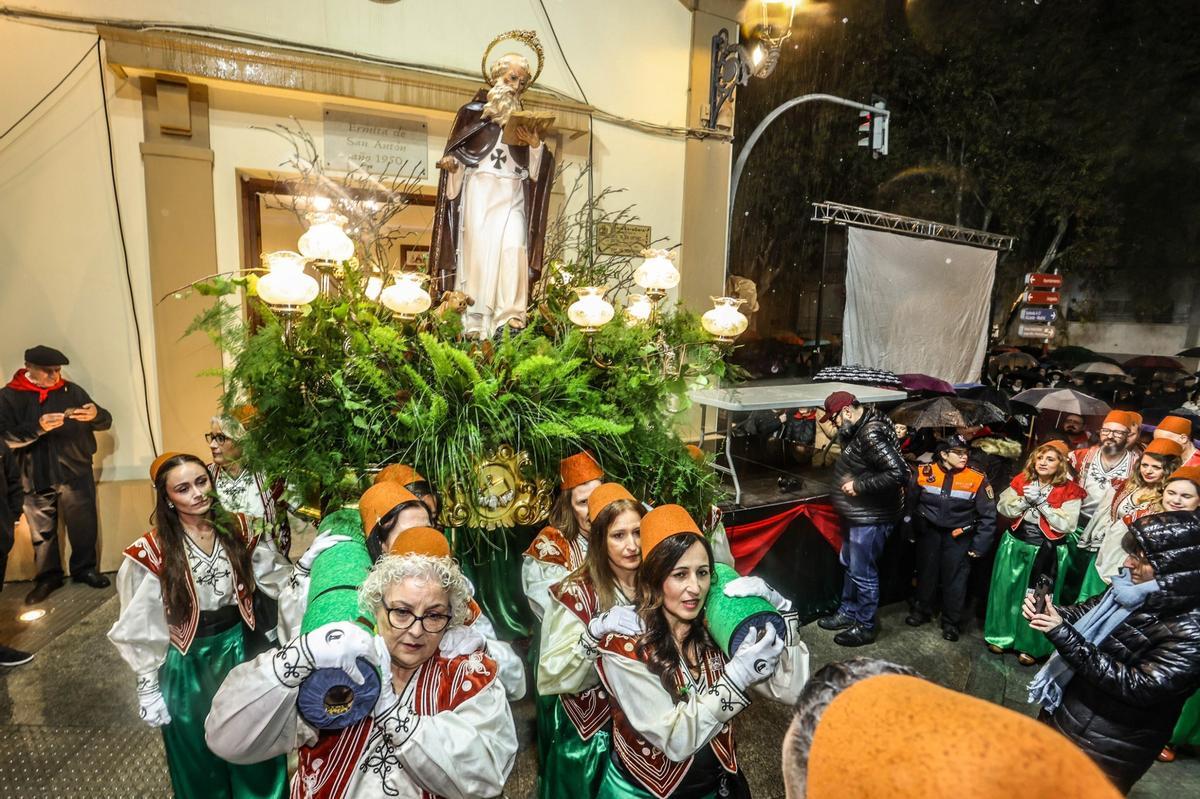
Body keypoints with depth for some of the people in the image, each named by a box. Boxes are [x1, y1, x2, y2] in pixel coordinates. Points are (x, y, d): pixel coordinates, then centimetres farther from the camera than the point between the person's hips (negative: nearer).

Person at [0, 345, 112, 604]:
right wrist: (38, 427, -26)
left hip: (76, 472, 1)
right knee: (42, 531, 9)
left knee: (84, 525, 4)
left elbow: (106, 422, 2)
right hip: (36, 477, -1)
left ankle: (85, 569, 21)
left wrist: (95, 415, -21)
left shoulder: (72, 391, 5)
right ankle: (48, 577, 25)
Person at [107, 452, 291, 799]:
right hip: (187, 664, -2)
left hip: (240, 647, 3)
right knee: (201, 759, 19)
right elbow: (141, 629, -8)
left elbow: (278, 578, -1)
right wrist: (149, 690, -5)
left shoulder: (239, 528, -7)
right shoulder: (152, 551, -16)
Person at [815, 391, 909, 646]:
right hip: (859, 515, 10)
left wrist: (859, 485, -25)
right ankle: (848, 612, 40)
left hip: (871, 518, -10)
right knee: (849, 564, 23)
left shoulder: (871, 435, -27)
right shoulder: (862, 426, 4)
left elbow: (898, 473, -32)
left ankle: (866, 627, 24)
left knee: (863, 572, 5)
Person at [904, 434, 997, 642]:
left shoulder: (977, 480, -12)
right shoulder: (924, 473, -10)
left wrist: (979, 545, -7)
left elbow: (988, 516, -5)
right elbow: (910, 502, 2)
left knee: (954, 577, 4)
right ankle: (922, 610, 32)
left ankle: (951, 622, 21)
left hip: (959, 535, -1)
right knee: (925, 571, 14)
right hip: (928, 531, 1)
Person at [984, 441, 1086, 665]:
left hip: (1047, 551, -3)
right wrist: (1026, 499, -17)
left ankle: (1030, 645, 24)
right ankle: (1001, 635, 28)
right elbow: (1002, 508, -2)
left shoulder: (1070, 490, -9)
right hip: (1015, 545, 3)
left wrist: (1041, 501, -21)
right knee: (1007, 591, 12)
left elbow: (1067, 525, -16)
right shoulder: (1022, 480, 1)